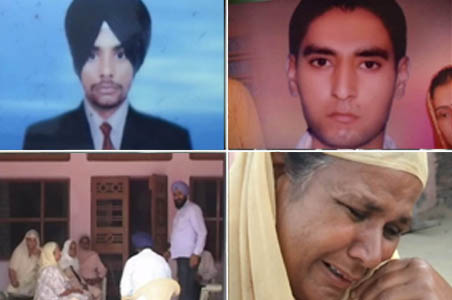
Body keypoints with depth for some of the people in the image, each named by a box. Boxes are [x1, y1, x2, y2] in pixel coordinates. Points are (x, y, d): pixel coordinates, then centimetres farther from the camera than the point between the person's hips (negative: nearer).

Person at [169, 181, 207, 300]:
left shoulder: (193, 209, -8)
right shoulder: (180, 211, 19)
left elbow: (202, 232, -14)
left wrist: (196, 254, -21)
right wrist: (171, 250, 14)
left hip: (189, 257, -8)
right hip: (181, 256, 9)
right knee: (189, 290, 8)